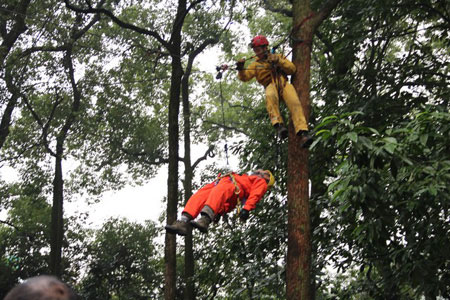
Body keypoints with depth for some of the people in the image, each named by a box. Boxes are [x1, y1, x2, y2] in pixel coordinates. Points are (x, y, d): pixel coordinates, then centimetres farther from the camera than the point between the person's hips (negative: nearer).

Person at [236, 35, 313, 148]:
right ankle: (278, 125, -47)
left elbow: (292, 69, 14)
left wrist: (278, 61, -1)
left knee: (294, 102, -30)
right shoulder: (256, 64, 26)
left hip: (283, 82, 0)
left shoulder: (278, 56, 26)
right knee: (270, 96, -39)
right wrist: (241, 69, -10)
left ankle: (303, 133, -42)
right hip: (271, 85, 0)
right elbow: (244, 77, 12)